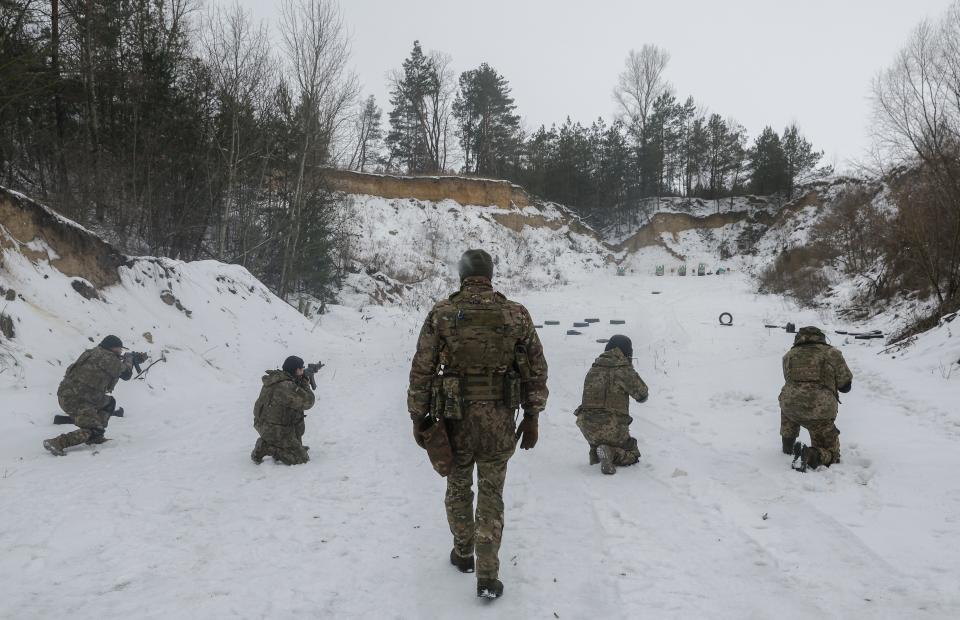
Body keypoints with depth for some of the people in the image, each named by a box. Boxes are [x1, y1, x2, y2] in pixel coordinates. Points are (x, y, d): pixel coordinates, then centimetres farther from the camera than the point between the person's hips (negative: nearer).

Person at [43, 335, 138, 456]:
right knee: (94, 431, -11)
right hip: (75, 400, -10)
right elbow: (126, 373, -1)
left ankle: (95, 437, 19)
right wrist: (129, 358, 19)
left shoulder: (94, 352, 12)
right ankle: (57, 443, -15)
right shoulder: (108, 358, -14)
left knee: (109, 402, 20)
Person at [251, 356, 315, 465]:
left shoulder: (275, 378, 4)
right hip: (276, 431, -10)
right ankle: (265, 448, -8)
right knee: (302, 458, -5)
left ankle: (297, 447, 32)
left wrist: (299, 383, 10)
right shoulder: (287, 387, -25)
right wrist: (305, 384, 0)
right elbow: (307, 402, -15)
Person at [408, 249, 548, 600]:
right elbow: (536, 370, 2)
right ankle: (487, 576, 9)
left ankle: (463, 554, 37)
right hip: (499, 420, 1)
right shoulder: (517, 314, -2)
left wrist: (417, 417, 7)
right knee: (491, 495, 11)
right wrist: (532, 417, 11)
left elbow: (421, 371, -4)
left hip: (456, 418, 0)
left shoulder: (441, 314, -5)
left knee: (459, 486, 21)